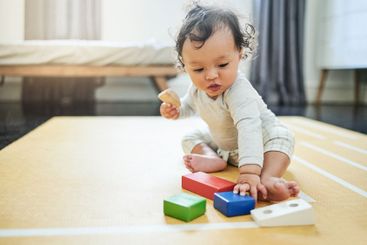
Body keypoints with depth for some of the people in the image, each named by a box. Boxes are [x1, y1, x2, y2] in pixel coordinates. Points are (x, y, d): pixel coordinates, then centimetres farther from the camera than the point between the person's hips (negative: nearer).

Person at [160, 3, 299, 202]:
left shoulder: (239, 91, -40)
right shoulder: (198, 88, -16)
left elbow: (249, 130, -56)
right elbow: (191, 104, 11)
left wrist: (250, 172, -70)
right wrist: (176, 110, -14)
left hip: (259, 139, -7)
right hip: (221, 143, 7)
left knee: (282, 137, -34)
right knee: (190, 138, 3)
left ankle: (268, 178, -54)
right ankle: (213, 159, -21)